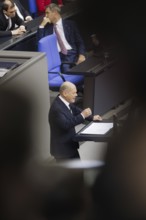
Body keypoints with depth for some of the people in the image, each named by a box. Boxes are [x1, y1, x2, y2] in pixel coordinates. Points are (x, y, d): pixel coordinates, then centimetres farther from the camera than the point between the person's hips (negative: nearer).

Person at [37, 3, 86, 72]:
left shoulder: (70, 24, 8)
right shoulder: (47, 27, 15)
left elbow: (79, 41, 4)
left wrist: (81, 54, -14)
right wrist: (42, 25, -1)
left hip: (72, 53, 0)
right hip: (57, 56, 0)